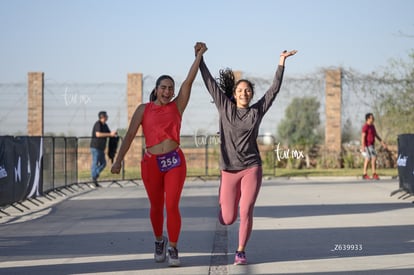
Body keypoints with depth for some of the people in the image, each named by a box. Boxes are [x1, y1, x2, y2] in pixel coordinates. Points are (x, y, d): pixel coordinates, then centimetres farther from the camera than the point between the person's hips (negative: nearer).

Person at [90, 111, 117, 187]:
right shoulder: (98, 124, -14)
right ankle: (94, 181, -3)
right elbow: (98, 134, -27)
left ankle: (94, 177, 17)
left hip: (101, 148, 9)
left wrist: (113, 133, -5)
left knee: (103, 163, 10)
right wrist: (110, 134, -26)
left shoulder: (105, 125, 13)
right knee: (95, 163, -6)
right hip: (95, 147, -9)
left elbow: (109, 134, 20)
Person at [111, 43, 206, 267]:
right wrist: (118, 160, -8)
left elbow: (189, 81, 0)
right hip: (151, 163, 1)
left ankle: (172, 249, 2)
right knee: (156, 207, 12)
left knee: (172, 206, -10)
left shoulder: (177, 106, 5)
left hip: (175, 161, 0)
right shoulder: (143, 109, 4)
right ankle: (159, 240, 36)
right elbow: (130, 135, 0)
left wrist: (199, 54, -4)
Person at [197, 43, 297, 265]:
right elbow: (210, 82, 3)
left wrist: (281, 63, 4)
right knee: (227, 219, 3)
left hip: (252, 169, 0)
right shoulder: (225, 107, 3)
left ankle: (241, 252, 5)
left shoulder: (257, 111, 5)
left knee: (246, 212, -10)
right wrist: (199, 58, 1)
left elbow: (274, 89, 6)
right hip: (229, 170, 0)